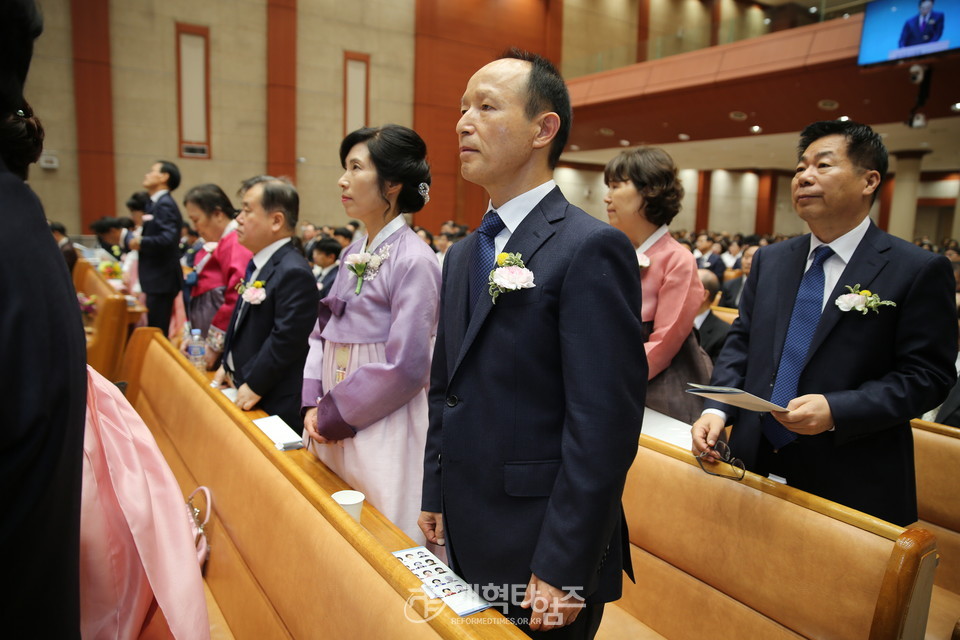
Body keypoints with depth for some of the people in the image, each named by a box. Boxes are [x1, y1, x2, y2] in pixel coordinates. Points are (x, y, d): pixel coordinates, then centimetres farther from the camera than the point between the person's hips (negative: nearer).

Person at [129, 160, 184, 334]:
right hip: (157, 279, 10)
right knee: (156, 330, 14)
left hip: (162, 280, -10)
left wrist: (140, 243, -13)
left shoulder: (164, 204, -13)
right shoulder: (157, 203, 17)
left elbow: (167, 238, -25)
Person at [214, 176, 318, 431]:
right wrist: (227, 365, 13)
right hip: (243, 387, 9)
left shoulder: (293, 272, -22)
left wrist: (254, 387, -17)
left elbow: (286, 340, -24)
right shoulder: (259, 264, 9)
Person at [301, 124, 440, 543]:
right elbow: (323, 333, 13)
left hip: (384, 436, -7)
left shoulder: (413, 261, -16)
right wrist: (314, 405, 1)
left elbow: (404, 368, -19)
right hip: (334, 431, 8)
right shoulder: (353, 254, 8)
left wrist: (333, 415, -10)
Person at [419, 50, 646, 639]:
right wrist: (435, 498, 13)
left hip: (540, 555, -7)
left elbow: (605, 426, -20)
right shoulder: (462, 255, 8)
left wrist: (562, 570, -18)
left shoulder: (592, 249, -17)